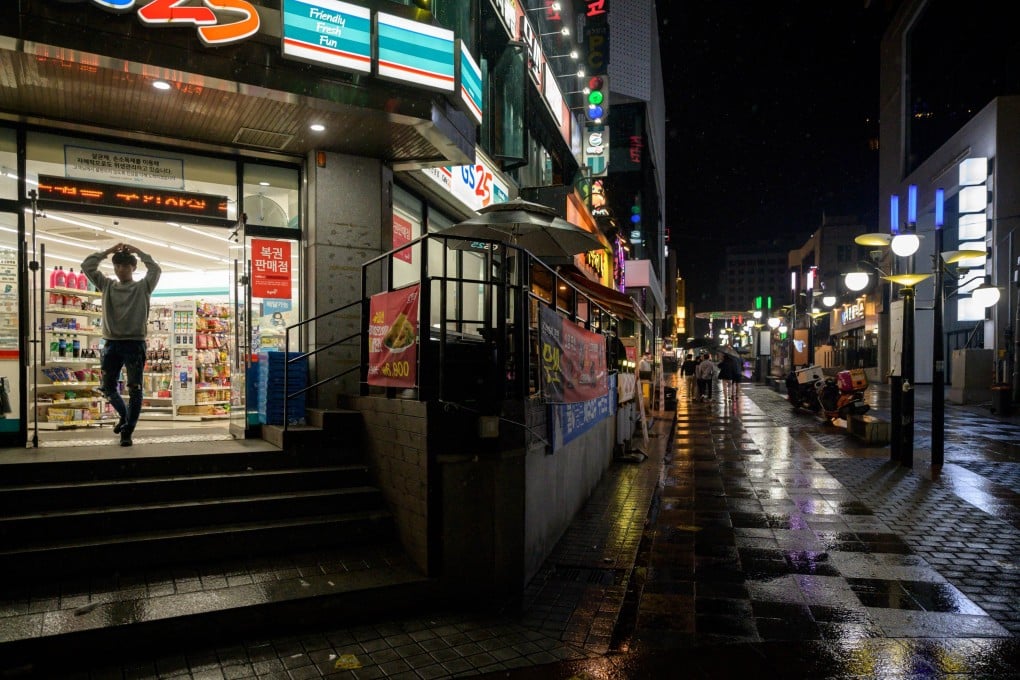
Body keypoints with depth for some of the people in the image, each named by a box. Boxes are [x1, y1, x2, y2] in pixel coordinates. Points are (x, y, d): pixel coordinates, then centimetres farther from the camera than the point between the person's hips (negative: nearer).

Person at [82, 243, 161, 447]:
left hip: (135, 343, -4)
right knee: (108, 388, 12)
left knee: (135, 390, -6)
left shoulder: (142, 287, 4)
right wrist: (108, 251, 6)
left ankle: (127, 431, 2)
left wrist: (137, 252, -2)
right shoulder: (107, 286, 13)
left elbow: (156, 270, -11)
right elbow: (87, 266, 9)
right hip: (111, 343, 4)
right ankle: (124, 416, 37)